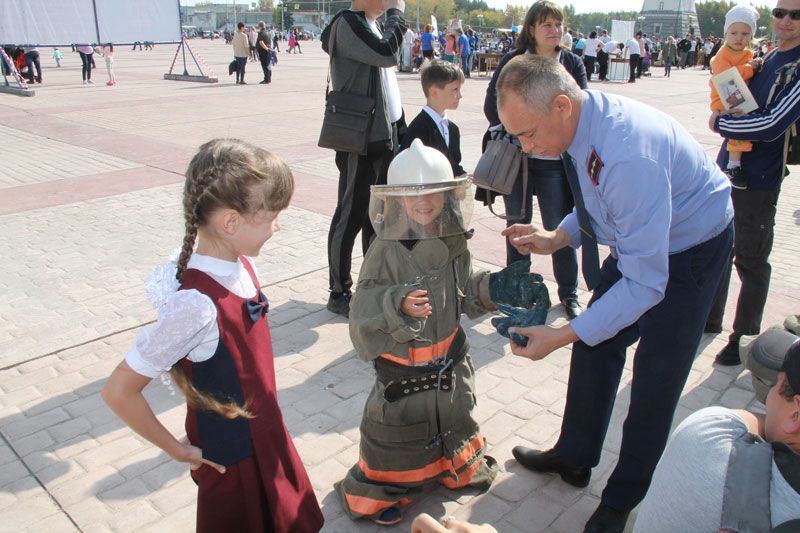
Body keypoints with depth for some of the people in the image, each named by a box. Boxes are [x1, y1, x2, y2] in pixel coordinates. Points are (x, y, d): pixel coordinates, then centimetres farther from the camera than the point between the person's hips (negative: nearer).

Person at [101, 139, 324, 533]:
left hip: (266, 438, 7)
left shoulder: (243, 265, -8)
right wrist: (175, 449, -14)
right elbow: (118, 392, -26)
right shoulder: (196, 305, -33)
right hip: (231, 462, -7)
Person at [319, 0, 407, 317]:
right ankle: (339, 294, 11)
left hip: (384, 136, 9)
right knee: (350, 217, -1)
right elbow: (387, 54, -26)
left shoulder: (375, 25, 17)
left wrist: (399, 128, 17)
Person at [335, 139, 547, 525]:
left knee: (452, 416, 25)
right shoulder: (387, 248, -21)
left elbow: (465, 293, 6)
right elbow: (365, 304, -19)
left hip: (449, 359, 5)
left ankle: (455, 466, 54)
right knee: (400, 424, 10)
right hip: (402, 362, -5)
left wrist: (495, 289, -9)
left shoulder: (454, 243, -5)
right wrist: (399, 305, -35)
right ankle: (380, 491, 36)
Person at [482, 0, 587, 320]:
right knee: (518, 226, 11)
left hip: (555, 161, 0)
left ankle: (569, 293, 18)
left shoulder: (572, 63, 6)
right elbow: (492, 104, 5)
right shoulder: (512, 61, 4)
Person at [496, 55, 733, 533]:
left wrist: (563, 334, -36)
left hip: (690, 250, -8)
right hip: (640, 239, 8)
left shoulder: (628, 156, -41)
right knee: (596, 343, 13)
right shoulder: (580, 123, -14)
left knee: (657, 376, 0)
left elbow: (645, 283, -36)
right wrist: (556, 238, -11)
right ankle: (575, 457, 33)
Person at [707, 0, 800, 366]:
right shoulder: (766, 58, 11)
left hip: (758, 181, -7)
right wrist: (724, 117, -2)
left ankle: (744, 339, 18)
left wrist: (720, 123, -9)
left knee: (751, 262, 3)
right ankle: (710, 318, 34)